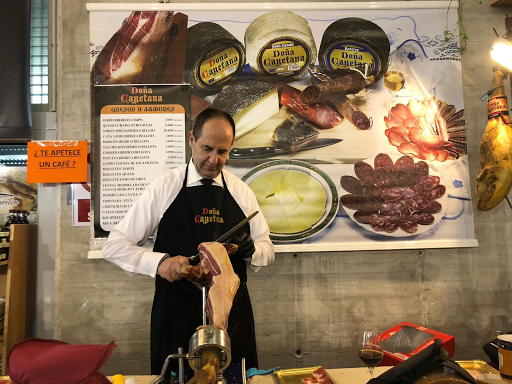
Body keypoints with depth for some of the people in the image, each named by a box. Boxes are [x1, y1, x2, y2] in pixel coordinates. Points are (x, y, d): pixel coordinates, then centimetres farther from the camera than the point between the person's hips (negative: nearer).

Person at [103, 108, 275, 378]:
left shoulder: (242, 192, 1)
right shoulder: (163, 189, -6)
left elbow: (267, 251, 8)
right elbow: (114, 246, -4)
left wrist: (250, 249, -15)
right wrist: (159, 262, -22)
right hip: (177, 310, -2)